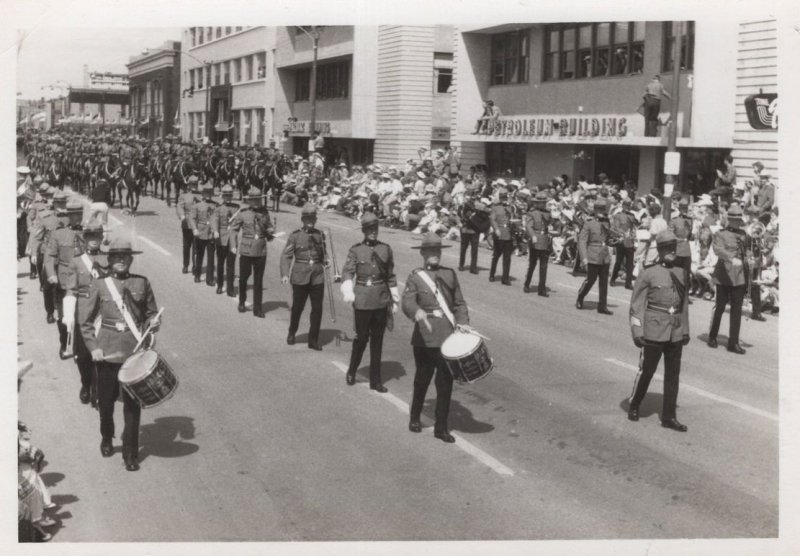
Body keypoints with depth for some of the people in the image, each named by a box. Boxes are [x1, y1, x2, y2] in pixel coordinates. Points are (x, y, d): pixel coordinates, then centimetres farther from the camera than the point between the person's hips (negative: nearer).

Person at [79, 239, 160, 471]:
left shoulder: (142, 283, 4)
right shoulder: (99, 285, 1)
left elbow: (151, 313, 14)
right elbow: (86, 321, 4)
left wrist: (153, 323, -7)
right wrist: (93, 346, -6)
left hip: (135, 350, 0)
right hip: (107, 352, 0)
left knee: (133, 403, 0)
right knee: (106, 400, 11)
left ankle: (130, 453, 10)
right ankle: (107, 439, 38)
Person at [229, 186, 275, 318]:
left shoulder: (264, 212, 3)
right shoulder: (243, 213, -5)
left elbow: (269, 227, 16)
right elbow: (234, 228, 5)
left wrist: (270, 234, -6)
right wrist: (234, 245, 1)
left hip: (261, 251, 2)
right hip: (246, 250, -2)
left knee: (258, 281, 5)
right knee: (243, 277, 9)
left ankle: (257, 309, 12)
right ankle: (242, 303, 32)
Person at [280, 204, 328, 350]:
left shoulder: (320, 235, 7)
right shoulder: (295, 235, -3)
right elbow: (286, 256, -6)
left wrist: (326, 262, -4)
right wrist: (284, 274, -17)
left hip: (317, 276, 2)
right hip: (300, 276, -2)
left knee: (317, 309, -1)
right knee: (297, 307, 9)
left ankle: (313, 340, 10)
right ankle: (291, 333, 34)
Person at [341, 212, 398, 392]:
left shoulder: (386, 249, 6)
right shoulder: (355, 250, -1)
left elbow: (391, 276, 13)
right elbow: (347, 272, -9)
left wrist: (394, 299, 13)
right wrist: (348, 293, -25)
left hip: (381, 300, 3)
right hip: (363, 301, -3)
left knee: (377, 340, 7)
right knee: (362, 338, 1)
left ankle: (375, 380, 16)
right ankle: (352, 371, 26)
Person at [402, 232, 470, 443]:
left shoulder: (450, 274, 11)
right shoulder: (415, 277, 0)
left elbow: (459, 303, 15)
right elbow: (407, 302, -16)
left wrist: (463, 322, -2)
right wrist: (418, 313, -37)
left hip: (448, 336, 3)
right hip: (425, 337, -2)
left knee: (445, 382, 3)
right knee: (422, 379, 10)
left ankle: (441, 427, 14)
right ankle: (415, 418, 33)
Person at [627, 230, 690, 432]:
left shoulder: (681, 273, 9)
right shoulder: (647, 273, -6)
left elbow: (684, 303, 16)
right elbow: (637, 304, -6)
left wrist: (685, 330, 13)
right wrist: (637, 331, -11)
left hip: (676, 331, 5)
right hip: (654, 330, -4)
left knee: (673, 374, 6)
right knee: (646, 370, 5)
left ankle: (668, 416, 14)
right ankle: (634, 406, 27)